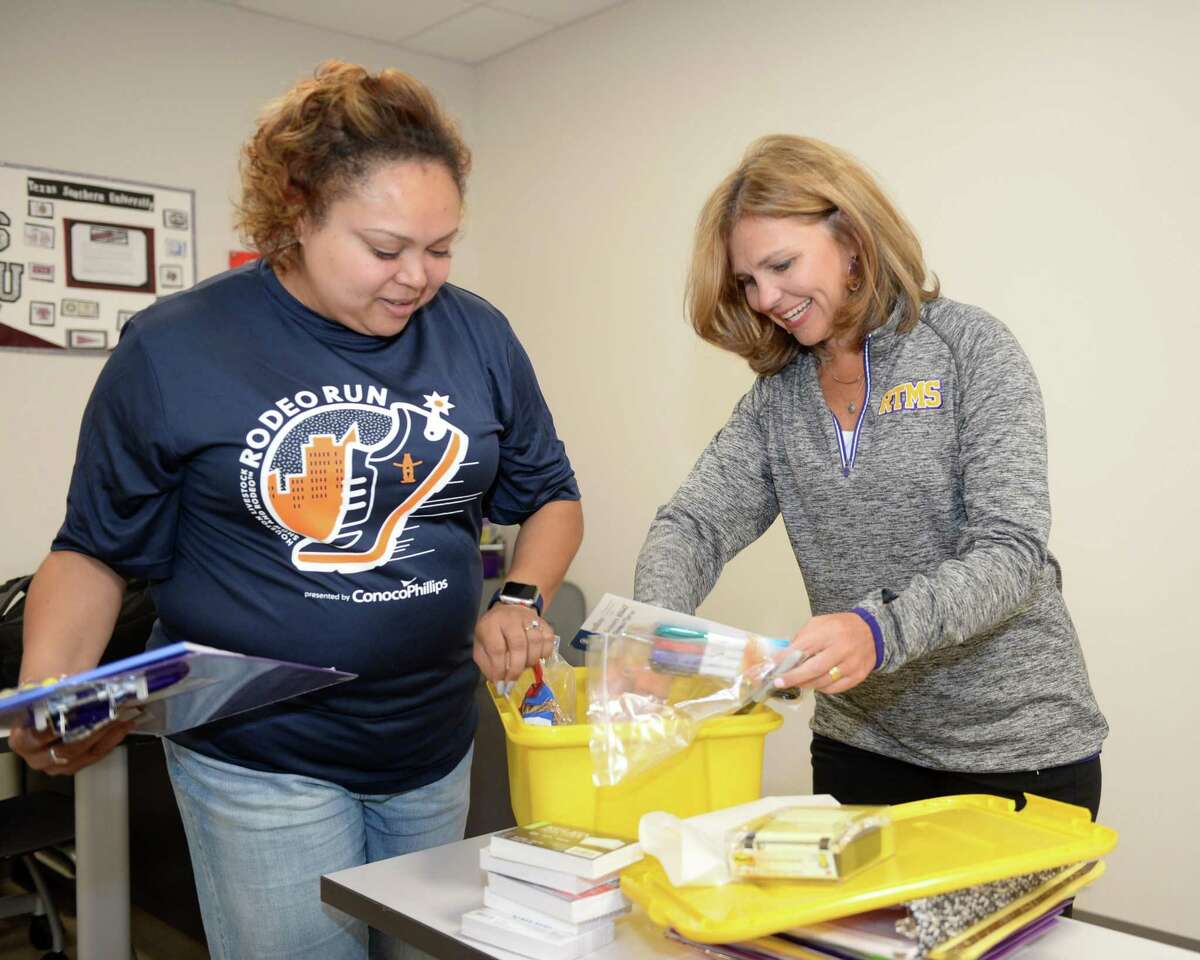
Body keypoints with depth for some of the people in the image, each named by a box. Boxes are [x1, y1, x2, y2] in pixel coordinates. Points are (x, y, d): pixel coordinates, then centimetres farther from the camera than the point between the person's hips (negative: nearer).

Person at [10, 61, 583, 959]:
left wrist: (523, 603, -8)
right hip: (260, 764, -3)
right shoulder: (174, 349, -11)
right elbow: (98, 550, -2)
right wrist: (49, 694, -18)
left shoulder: (478, 336, -3)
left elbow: (549, 495, 10)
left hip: (436, 750, 4)